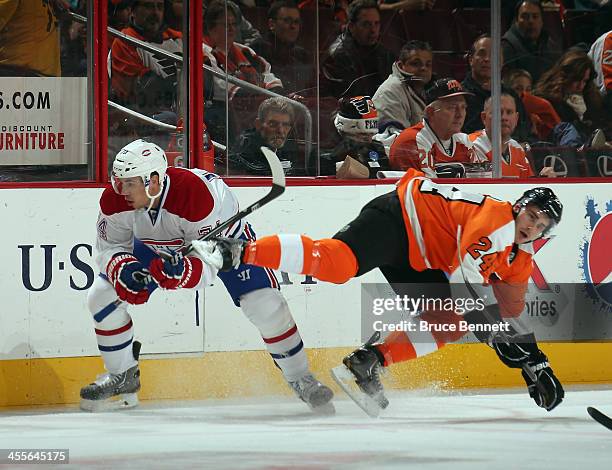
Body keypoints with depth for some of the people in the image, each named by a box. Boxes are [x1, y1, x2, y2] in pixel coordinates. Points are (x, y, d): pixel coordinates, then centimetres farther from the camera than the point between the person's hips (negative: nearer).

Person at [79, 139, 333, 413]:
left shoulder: (199, 193, -42)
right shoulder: (114, 201, -28)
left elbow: (210, 264, -39)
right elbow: (109, 247, -14)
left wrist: (184, 272, -61)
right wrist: (123, 270, -37)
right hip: (157, 247, 4)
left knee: (266, 307, -20)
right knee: (101, 298, -6)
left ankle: (300, 380, 0)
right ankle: (123, 377, 13)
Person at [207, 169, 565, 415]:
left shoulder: (519, 259, 11)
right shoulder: (497, 218, -18)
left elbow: (512, 315, 18)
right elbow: (466, 275, -28)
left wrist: (534, 361, 11)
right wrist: (491, 325, -26)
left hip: (415, 262, 10)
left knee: (450, 324, 3)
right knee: (336, 261, -34)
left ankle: (369, 361, 3)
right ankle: (241, 252, -38)